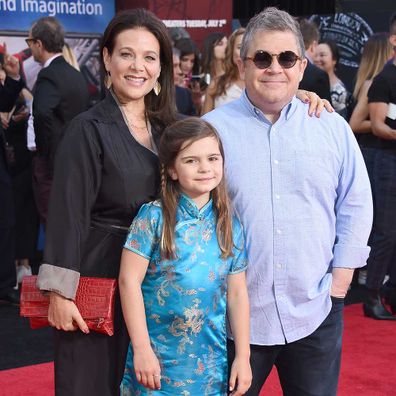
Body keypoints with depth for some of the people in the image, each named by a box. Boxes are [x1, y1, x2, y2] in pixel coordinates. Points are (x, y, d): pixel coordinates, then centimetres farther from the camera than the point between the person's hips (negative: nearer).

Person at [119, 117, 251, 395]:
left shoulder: (230, 225, 3)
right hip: (158, 357, -3)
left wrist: (243, 357, 4)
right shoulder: (154, 217, -8)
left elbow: (237, 293, 6)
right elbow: (129, 280, -11)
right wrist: (142, 349, -14)